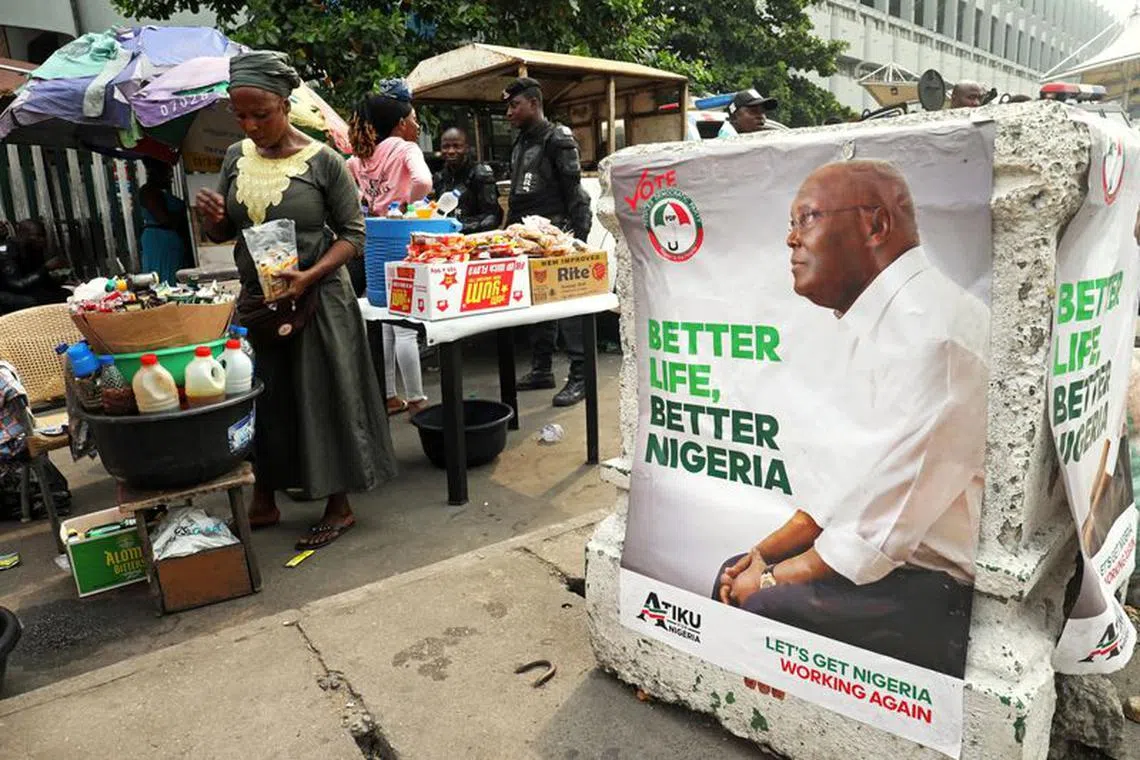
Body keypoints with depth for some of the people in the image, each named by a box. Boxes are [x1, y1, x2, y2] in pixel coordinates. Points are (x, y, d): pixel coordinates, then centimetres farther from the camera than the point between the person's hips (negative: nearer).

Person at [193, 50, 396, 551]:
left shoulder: (322, 161, -9)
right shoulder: (236, 158, 6)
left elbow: (353, 233, -8)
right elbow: (224, 233, 14)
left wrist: (310, 276, -22)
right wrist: (211, 219, -9)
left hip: (317, 299, -5)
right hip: (255, 300, 5)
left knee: (323, 398, 3)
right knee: (261, 399, 12)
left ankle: (339, 507, 18)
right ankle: (264, 503, 29)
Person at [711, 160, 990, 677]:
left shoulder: (930, 329, -23)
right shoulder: (876, 320, 10)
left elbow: (883, 526, -24)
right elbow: (851, 482, 14)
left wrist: (774, 578, -10)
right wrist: (765, 553, 6)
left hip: (949, 591, -10)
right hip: (890, 552, 10)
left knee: (763, 609, -24)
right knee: (735, 574, 10)